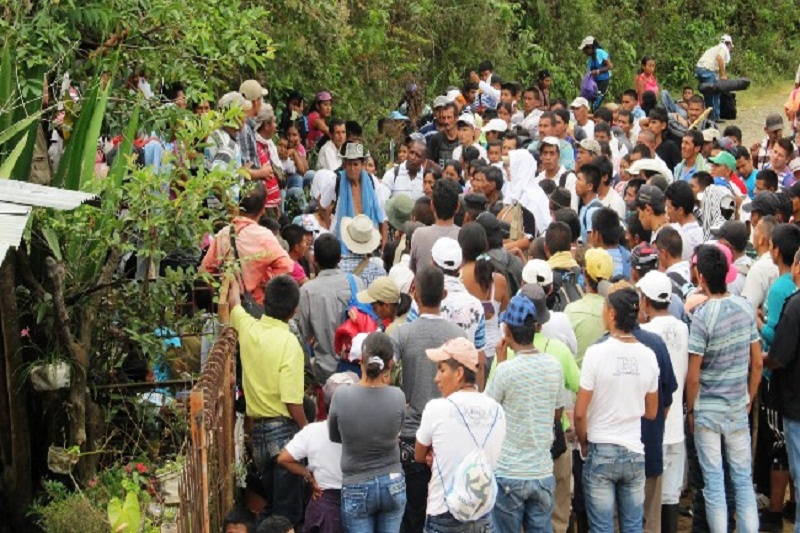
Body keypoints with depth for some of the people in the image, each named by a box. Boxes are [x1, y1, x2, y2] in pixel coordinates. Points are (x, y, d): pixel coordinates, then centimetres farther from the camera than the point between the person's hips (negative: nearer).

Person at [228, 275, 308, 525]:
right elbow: (292, 401, -22)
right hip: (284, 429, -6)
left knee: (271, 501, 20)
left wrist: (233, 283, 44)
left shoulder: (248, 328, -1)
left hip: (258, 428, 6)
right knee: (287, 508, 1)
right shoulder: (288, 343, -19)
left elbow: (234, 303, 24)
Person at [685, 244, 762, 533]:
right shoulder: (745, 307, -3)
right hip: (738, 408, 4)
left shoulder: (702, 315, -17)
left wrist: (690, 410, 1)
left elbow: (693, 376, -14)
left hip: (708, 409, -4)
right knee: (743, 479, 11)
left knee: (713, 482, 4)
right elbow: (757, 363, 5)